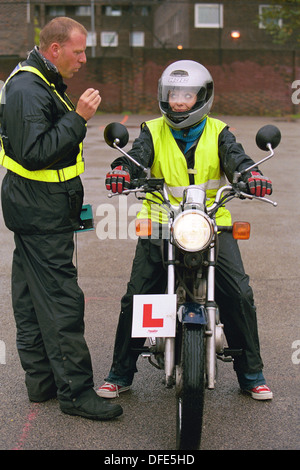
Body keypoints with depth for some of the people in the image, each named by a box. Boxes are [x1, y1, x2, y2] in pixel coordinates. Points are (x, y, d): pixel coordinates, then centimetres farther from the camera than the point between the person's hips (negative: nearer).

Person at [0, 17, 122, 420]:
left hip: (36, 209, 11)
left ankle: (41, 379, 23)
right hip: (41, 212, -11)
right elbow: (34, 152, -27)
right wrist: (77, 118, -27)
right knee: (61, 299, -8)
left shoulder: (41, 83, 16)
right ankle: (75, 390, -3)